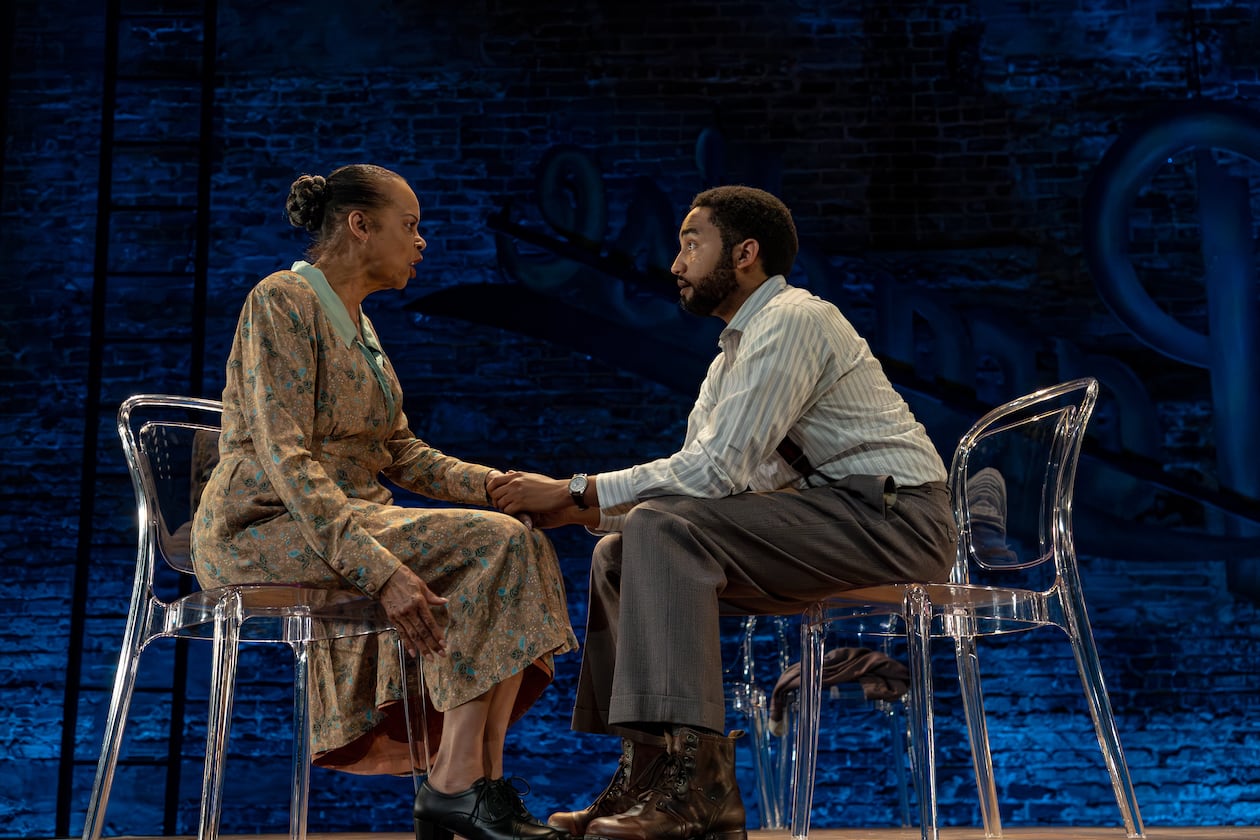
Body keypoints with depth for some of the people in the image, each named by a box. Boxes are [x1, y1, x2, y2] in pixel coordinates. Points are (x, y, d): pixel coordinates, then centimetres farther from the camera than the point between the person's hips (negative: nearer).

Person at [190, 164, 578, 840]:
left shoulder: (355, 323, 19)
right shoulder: (283, 302, -10)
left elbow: (400, 451, 15)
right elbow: (284, 459, -22)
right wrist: (378, 567, -31)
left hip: (345, 520, 9)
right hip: (266, 530, -9)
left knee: (526, 548, -11)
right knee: (494, 545, -23)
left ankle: (481, 783, -16)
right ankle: (455, 785, -20)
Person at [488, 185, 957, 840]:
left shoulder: (792, 320, -13)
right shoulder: (733, 354, 18)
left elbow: (718, 470, -22)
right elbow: (697, 474, 12)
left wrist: (574, 492, -17)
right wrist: (577, 508, -2)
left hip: (895, 517, -10)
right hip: (834, 521, 10)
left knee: (665, 529, -26)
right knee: (619, 555, 4)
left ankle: (696, 786, -29)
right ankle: (653, 775, 2)